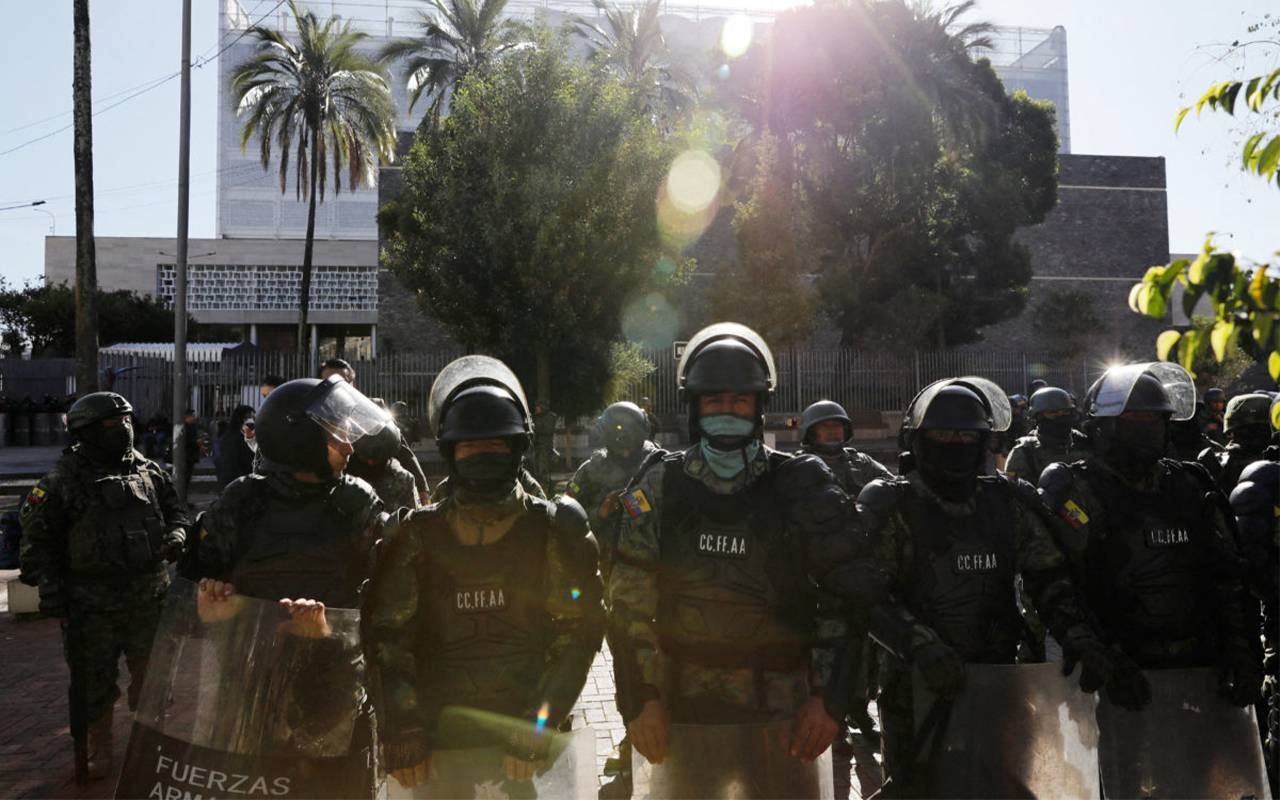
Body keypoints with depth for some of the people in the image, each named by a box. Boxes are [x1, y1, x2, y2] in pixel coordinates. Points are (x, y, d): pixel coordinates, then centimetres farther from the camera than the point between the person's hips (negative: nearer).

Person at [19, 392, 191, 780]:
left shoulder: (149, 471, 3)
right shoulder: (63, 481, -8)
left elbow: (176, 510, 15)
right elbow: (38, 539, -4)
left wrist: (175, 538, -6)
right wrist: (51, 591, -8)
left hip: (147, 595, 3)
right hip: (91, 602, -3)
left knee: (151, 673, 14)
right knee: (96, 679, 8)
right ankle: (100, 750, 26)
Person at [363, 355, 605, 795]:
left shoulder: (555, 530, -3)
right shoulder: (420, 534, 1)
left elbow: (577, 633, -7)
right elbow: (389, 634, -1)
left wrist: (535, 730, -13)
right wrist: (403, 729, -9)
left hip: (529, 728, -1)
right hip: (439, 731, 1)